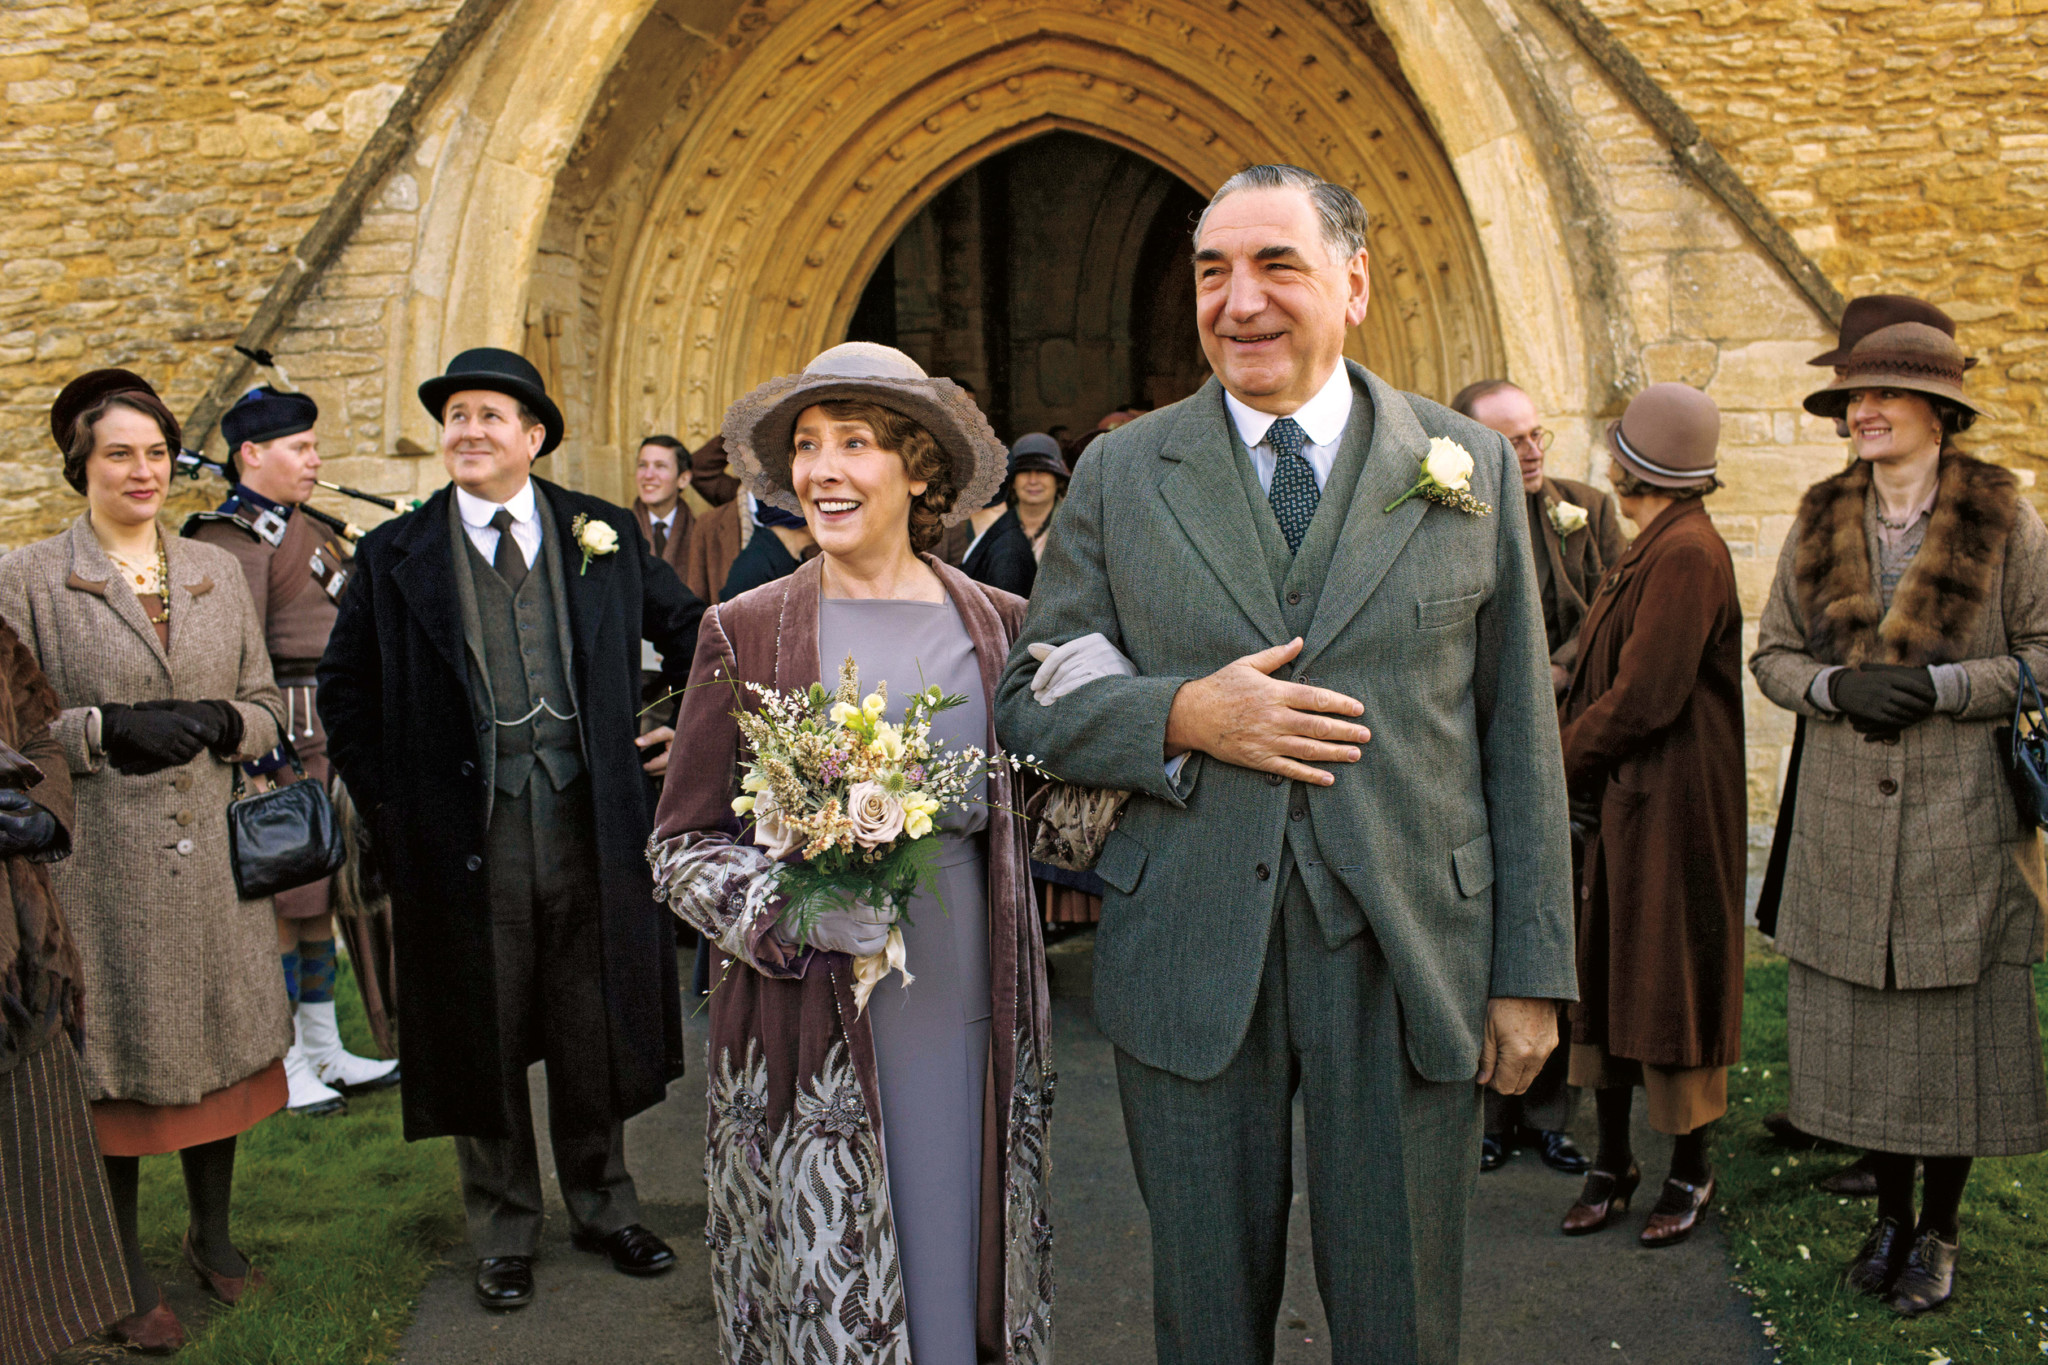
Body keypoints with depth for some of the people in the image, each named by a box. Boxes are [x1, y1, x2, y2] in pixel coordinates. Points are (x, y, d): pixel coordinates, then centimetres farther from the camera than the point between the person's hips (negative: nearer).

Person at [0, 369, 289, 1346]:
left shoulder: (217, 571, 9)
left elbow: (267, 705, 12)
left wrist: (219, 723, -9)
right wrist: (107, 730, -17)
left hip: (212, 857, 4)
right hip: (101, 864, -3)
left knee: (219, 1047, 12)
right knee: (115, 1064, 5)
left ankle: (213, 1236, 32)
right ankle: (125, 1274, 21)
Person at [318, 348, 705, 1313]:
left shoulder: (604, 535, 3)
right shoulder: (397, 554, 0)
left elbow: (687, 634, 11)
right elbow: (345, 691, 7)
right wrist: (389, 803, 1)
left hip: (587, 824, 1)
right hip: (465, 832, -1)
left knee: (595, 1034, 13)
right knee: (483, 1041, 10)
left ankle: (604, 1208, 33)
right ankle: (503, 1233, 28)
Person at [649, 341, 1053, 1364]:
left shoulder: (999, 625, 4)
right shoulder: (745, 633, -1)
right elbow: (682, 841, 3)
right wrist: (786, 903, -16)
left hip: (968, 1015, 2)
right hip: (809, 1033, -1)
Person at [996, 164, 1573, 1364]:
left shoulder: (1471, 465, 3)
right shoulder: (1121, 476, 4)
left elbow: (1519, 736, 4)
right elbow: (1032, 703, 4)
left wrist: (1532, 971, 1)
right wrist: (1185, 716, -15)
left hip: (1407, 957, 0)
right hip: (1190, 963, 0)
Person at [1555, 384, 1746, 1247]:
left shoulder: (1687, 553, -17)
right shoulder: (1654, 548, 13)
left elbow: (1644, 698, -21)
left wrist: (1564, 757, -10)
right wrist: (1578, 751, 4)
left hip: (1671, 806, -9)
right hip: (1622, 802, 9)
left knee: (1672, 984, 2)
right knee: (1607, 977, 12)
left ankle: (1690, 1175, 18)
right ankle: (1612, 1162, 24)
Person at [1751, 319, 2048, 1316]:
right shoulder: (1819, 523, 8)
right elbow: (1772, 654, 9)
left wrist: (1941, 684, -15)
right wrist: (1836, 686, -10)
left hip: (1963, 817, -2)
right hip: (1845, 818, 3)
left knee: (1957, 1024, 4)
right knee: (1862, 1025, 8)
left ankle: (1940, 1230, 21)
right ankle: (1890, 1213, 26)